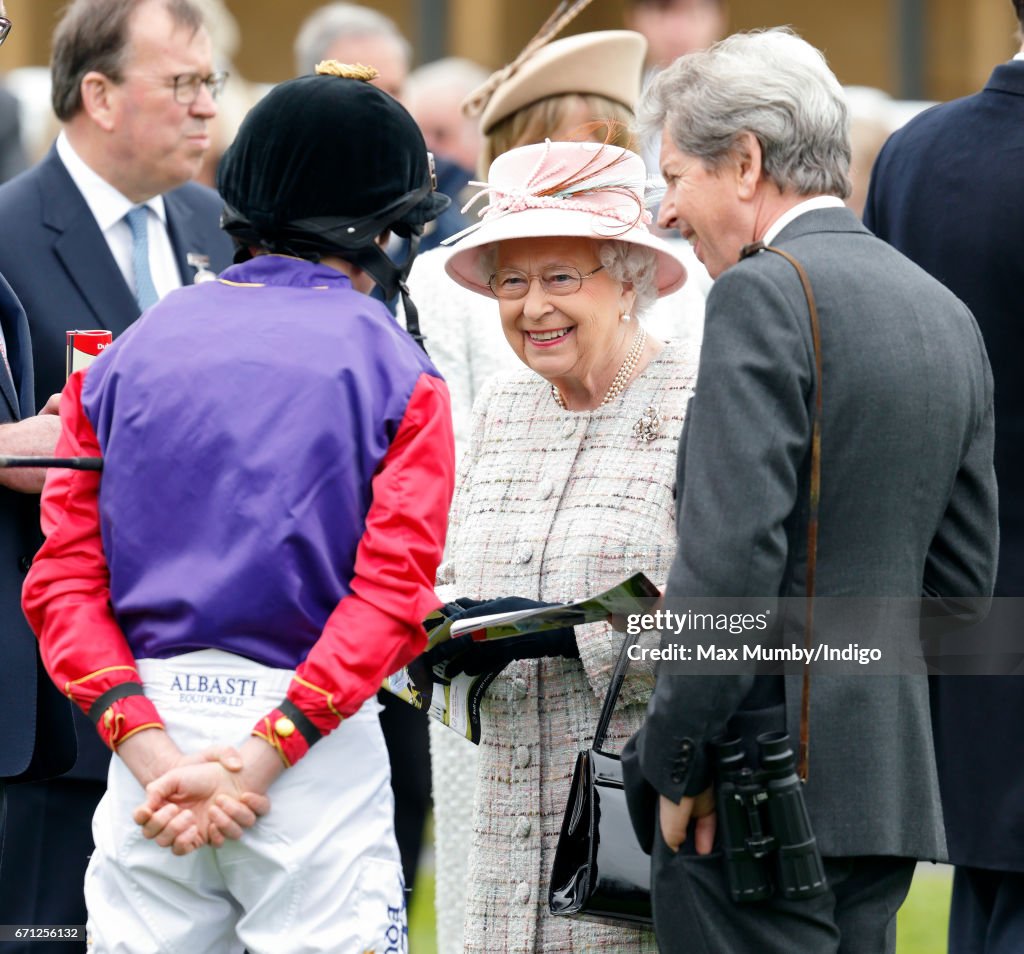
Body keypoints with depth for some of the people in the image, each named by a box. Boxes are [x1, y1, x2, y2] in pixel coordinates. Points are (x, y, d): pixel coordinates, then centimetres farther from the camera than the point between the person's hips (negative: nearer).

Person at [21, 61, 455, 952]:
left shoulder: (125, 354, 10)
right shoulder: (395, 372, 0)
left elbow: (65, 576, 2)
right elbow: (392, 590, -10)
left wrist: (153, 754, -6)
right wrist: (257, 764, -13)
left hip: (146, 724, 3)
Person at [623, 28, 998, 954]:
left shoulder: (764, 295, -11)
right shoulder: (946, 313, 15)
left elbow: (730, 553, -19)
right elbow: (962, 572, 17)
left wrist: (675, 762, -13)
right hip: (892, 781, 8)